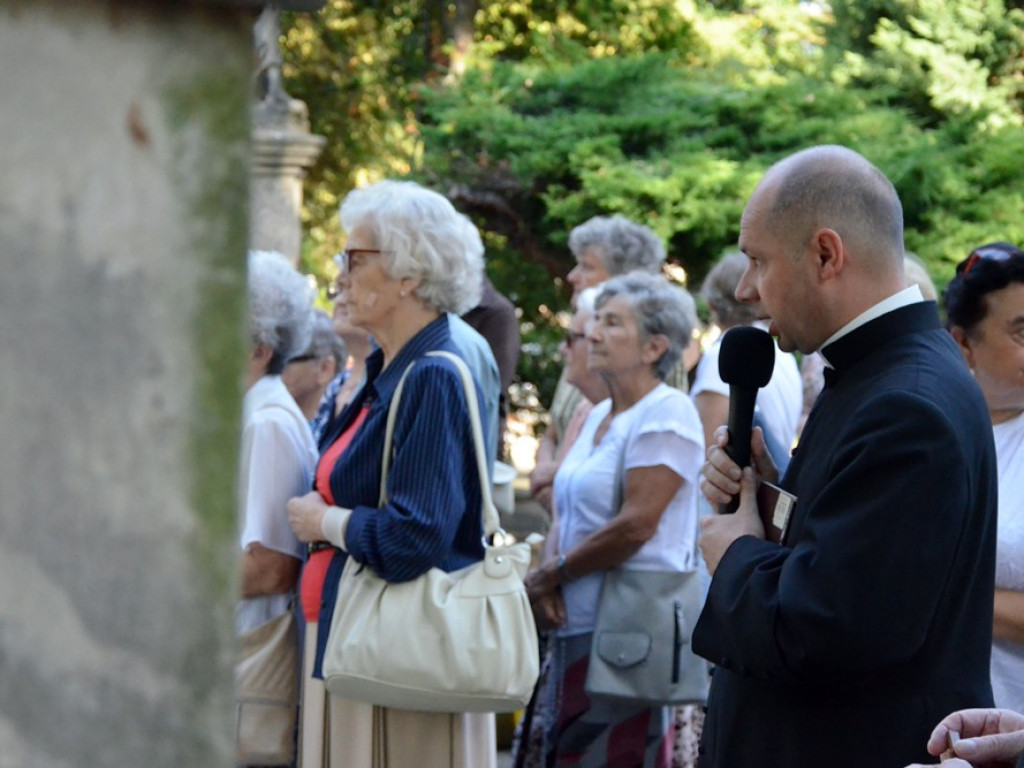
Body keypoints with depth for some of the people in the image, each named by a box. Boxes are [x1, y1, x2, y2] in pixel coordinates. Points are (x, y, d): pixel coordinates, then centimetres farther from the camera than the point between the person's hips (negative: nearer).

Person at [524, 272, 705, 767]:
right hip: (579, 627, 9)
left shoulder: (666, 412, -10)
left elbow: (636, 525, -18)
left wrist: (550, 575, -9)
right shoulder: (598, 416, 17)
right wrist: (548, 585, -1)